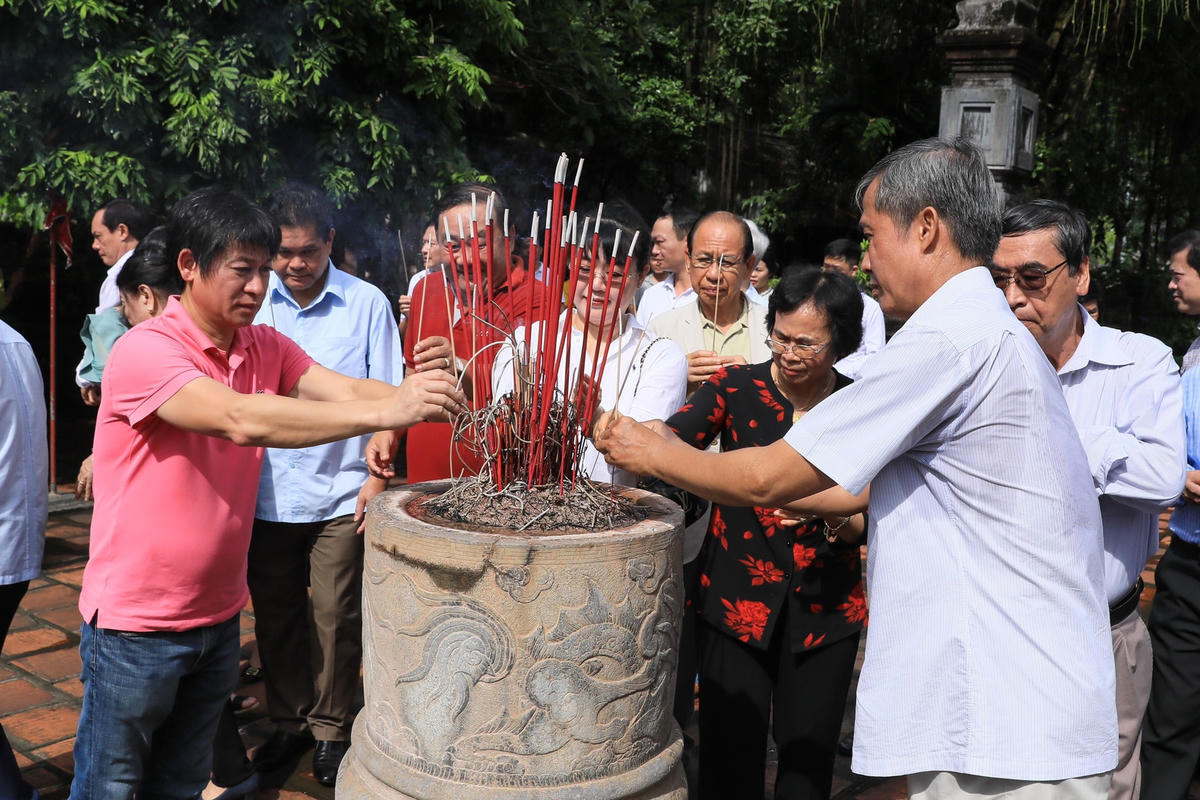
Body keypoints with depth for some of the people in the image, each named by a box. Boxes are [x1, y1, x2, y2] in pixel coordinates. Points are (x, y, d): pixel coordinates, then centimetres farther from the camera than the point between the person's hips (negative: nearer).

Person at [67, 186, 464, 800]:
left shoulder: (266, 348, 2)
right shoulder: (143, 350, -21)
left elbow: (344, 389, -12)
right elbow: (243, 420, -35)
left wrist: (416, 396, -33)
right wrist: (383, 412, -40)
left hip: (218, 615, 6)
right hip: (136, 627, -6)